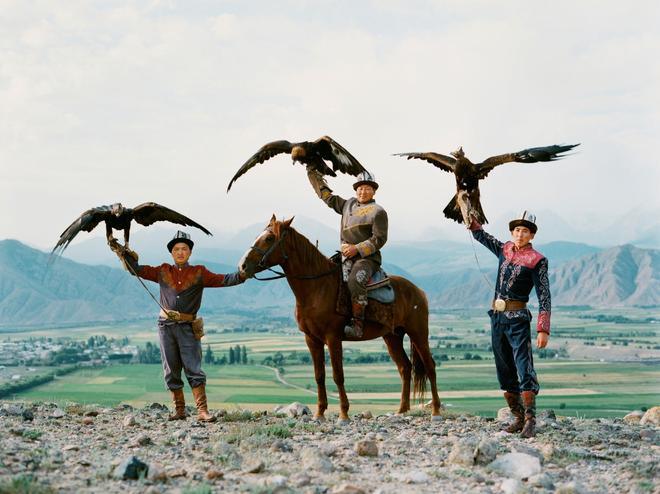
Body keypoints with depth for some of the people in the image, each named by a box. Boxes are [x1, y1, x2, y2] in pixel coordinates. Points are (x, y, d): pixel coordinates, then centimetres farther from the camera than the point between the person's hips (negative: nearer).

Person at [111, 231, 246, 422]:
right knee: (171, 371, 7)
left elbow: (223, 280, -7)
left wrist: (242, 275, -22)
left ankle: (202, 411, -10)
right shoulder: (163, 272, 11)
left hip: (188, 328, -3)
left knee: (194, 369, -8)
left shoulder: (199, 273, 4)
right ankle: (179, 410, 15)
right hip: (166, 326, 3)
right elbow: (137, 270, 14)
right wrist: (122, 252, 7)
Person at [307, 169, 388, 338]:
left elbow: (379, 239, -6)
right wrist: (312, 172, 25)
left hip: (368, 257, -7)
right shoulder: (347, 205, 20)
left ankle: (358, 325, -35)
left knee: (355, 280, -34)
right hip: (346, 256, 7)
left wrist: (357, 248, -14)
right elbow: (326, 195, 26)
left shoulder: (378, 211, 1)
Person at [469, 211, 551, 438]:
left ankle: (530, 421, -17)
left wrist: (543, 329, -16)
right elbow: (479, 234, 26)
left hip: (517, 318, -6)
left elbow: (544, 296, -10)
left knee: (524, 368, -15)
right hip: (497, 317, 7)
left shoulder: (537, 260, -5)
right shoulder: (504, 250, 12)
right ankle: (518, 417, 17)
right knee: (504, 371, 9)